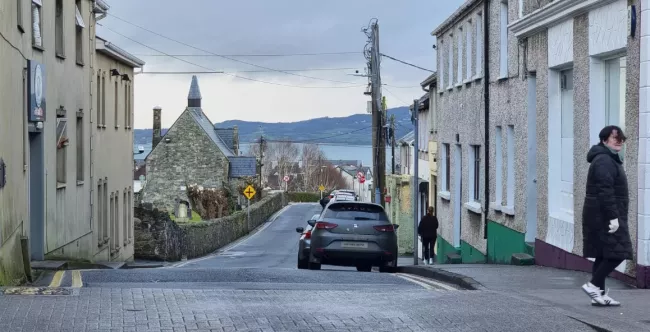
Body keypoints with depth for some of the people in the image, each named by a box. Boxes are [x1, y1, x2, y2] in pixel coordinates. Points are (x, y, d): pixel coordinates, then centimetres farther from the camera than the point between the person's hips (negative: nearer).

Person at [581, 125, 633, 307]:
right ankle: (593, 285, -8)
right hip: (605, 215, -11)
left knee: (603, 255, 10)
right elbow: (605, 191, -23)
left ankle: (599, 294, 13)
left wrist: (614, 215, 23)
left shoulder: (610, 160, 20)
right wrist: (613, 217, -25)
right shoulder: (604, 161, -15)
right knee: (617, 253, -11)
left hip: (601, 217, 11)